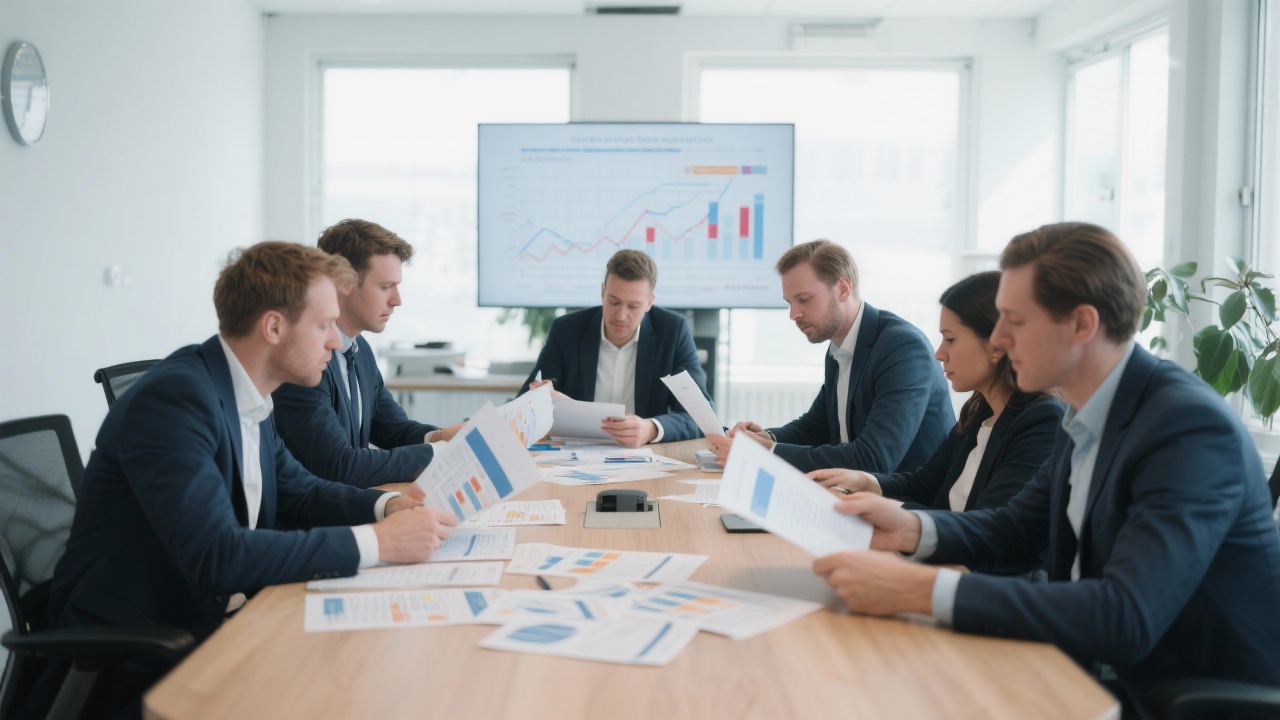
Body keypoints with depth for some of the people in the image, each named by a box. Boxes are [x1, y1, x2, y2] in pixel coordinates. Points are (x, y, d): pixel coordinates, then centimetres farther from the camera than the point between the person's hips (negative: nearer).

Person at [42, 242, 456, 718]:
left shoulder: (250, 399, 5)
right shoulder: (175, 396, -22)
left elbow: (296, 492, 17)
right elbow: (216, 557, -30)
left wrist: (389, 505, -2)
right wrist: (376, 542, -28)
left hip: (214, 619, 8)